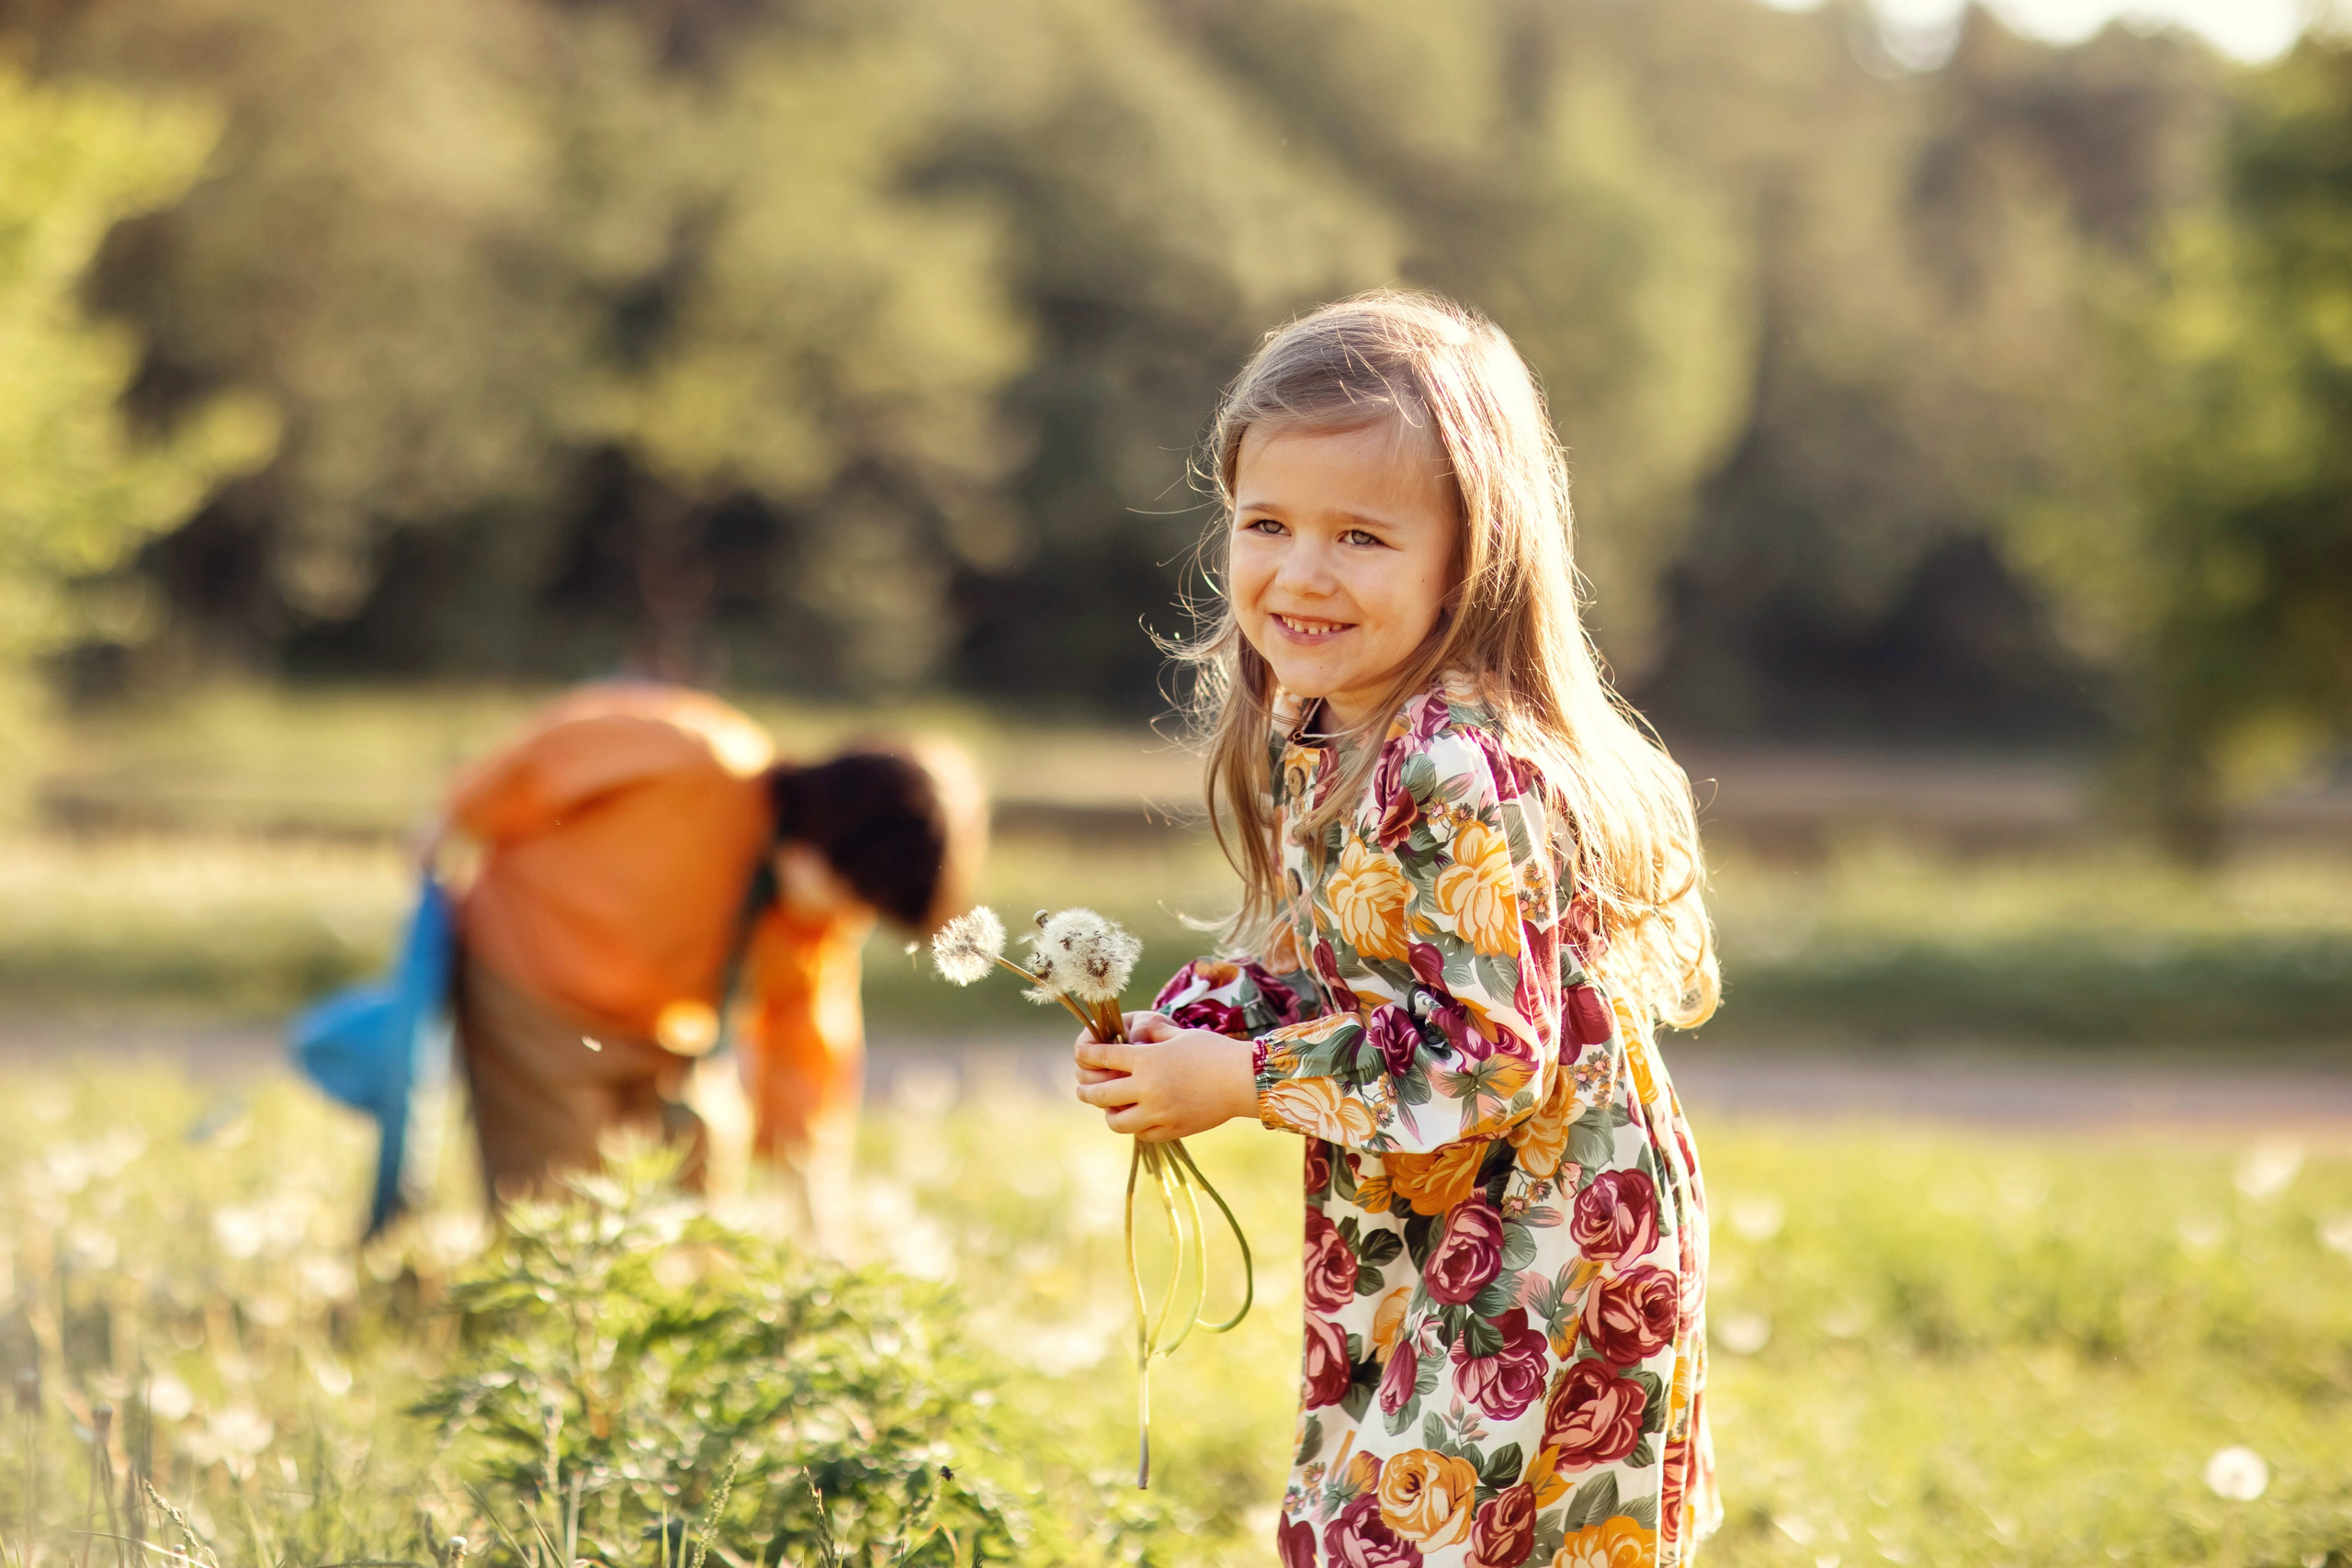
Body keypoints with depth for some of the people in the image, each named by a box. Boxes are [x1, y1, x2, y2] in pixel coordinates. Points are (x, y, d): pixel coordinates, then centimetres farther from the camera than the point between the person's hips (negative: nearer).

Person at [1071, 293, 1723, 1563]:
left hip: (1537, 1254, -9)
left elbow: (1485, 1051, -27)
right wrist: (1170, 1039, -4)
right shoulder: (1304, 735, 3)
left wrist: (1243, 1082, -21)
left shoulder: (1458, 776, -26)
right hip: (1399, 1239, 9)